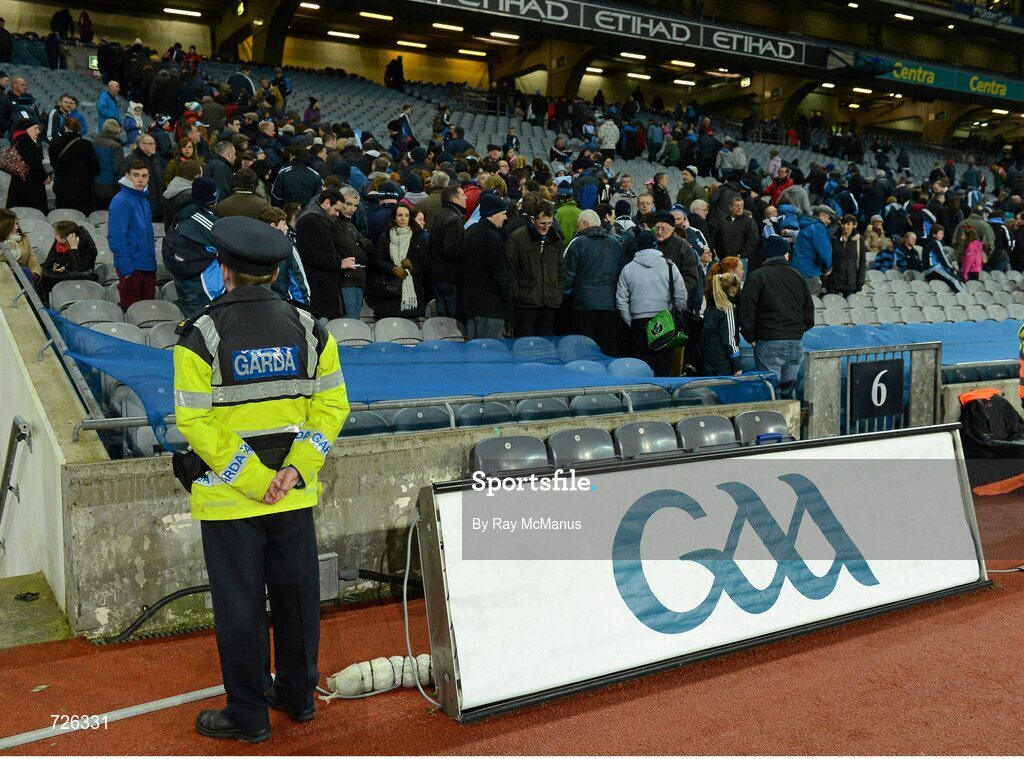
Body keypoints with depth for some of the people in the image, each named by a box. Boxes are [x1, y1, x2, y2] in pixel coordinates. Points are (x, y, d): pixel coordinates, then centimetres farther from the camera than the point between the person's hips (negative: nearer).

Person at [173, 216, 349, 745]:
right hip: (296, 495, 4)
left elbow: (196, 421, -16)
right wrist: (293, 471, -7)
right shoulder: (308, 329, 0)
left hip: (228, 499, -4)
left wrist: (253, 481, -13)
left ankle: (248, 716, 22)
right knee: (297, 595, 17)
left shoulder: (202, 335, -11)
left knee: (239, 606, 9)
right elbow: (332, 405, -2)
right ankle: (298, 695, 34)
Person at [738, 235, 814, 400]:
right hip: (796, 342, 5)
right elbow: (809, 312, 15)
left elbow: (746, 312, -8)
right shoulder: (798, 277, 13)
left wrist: (751, 337, 3)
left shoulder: (756, 277, -3)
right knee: (789, 391, 12)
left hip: (769, 344, -5)